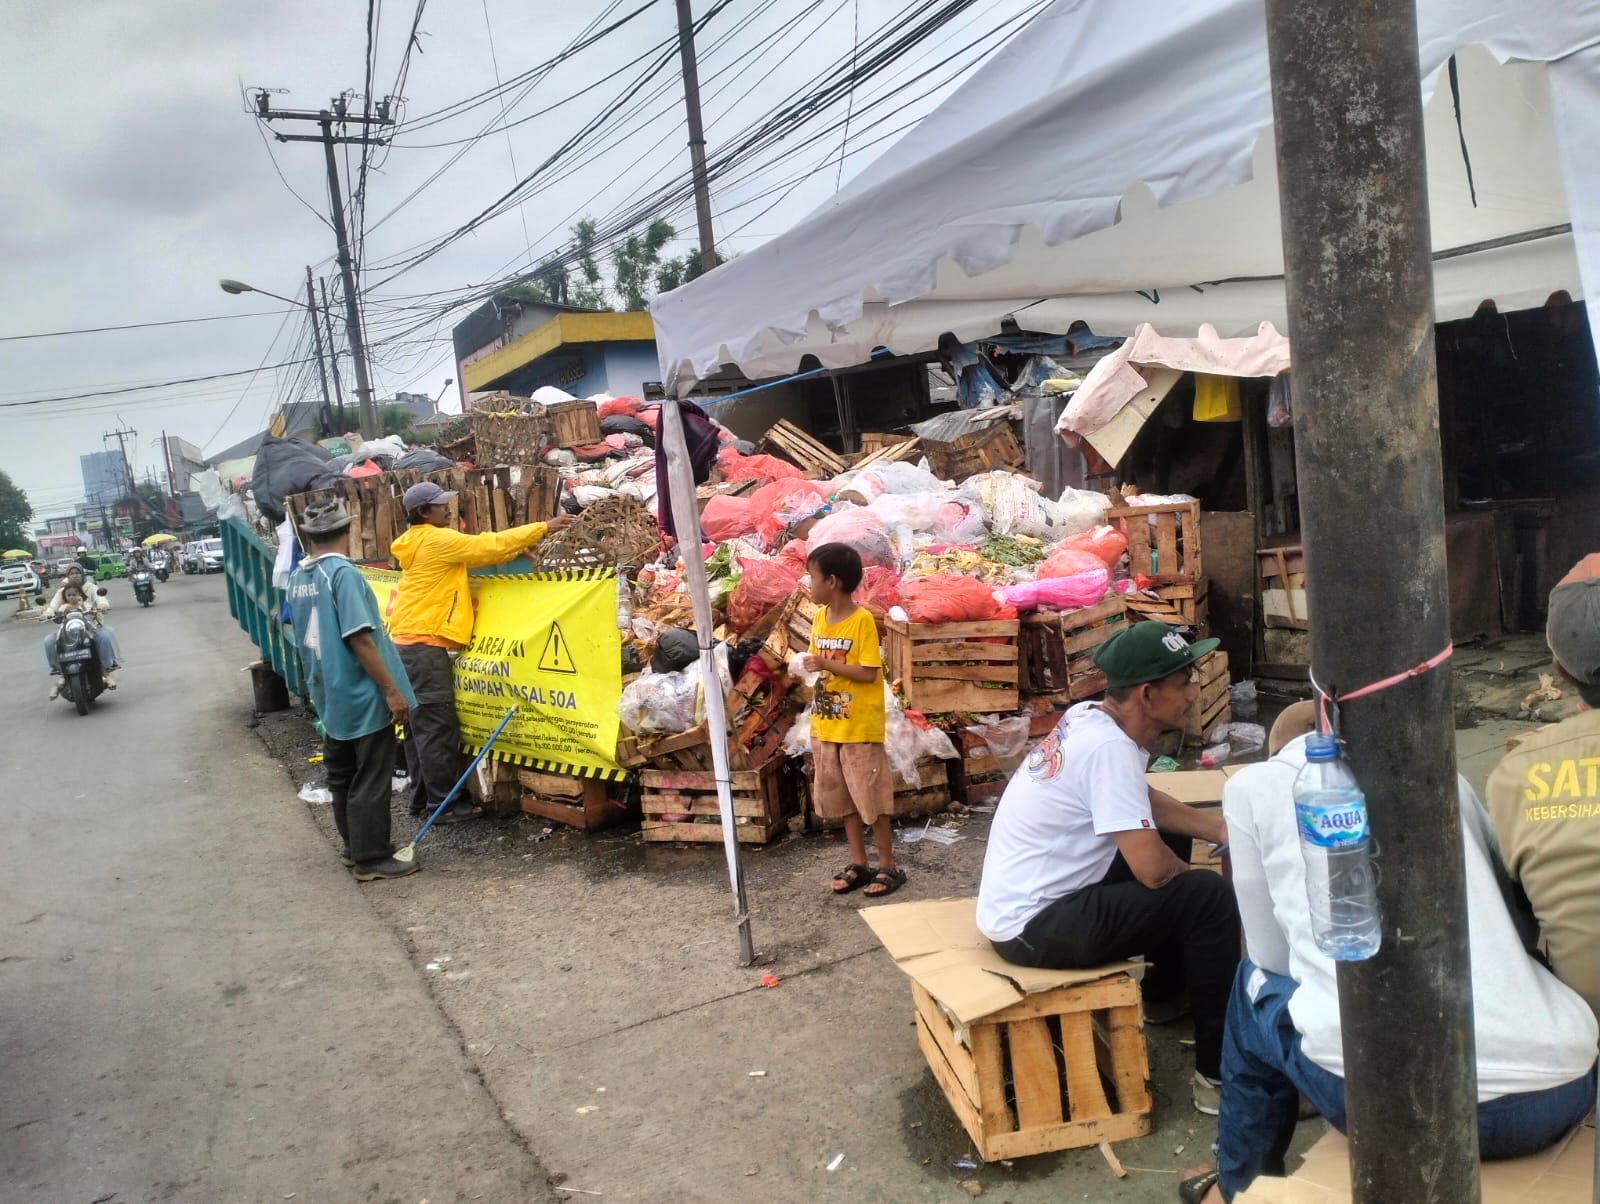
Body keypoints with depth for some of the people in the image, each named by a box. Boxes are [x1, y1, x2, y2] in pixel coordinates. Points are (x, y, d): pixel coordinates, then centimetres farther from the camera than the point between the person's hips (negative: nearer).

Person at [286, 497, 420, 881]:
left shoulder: (297, 578, 5)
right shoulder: (343, 573, -19)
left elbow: (309, 636, 15)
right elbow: (360, 639, -23)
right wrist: (392, 690, -19)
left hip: (330, 695, 8)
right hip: (362, 695, -8)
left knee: (341, 777, 17)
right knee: (369, 781, 1)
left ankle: (354, 848, 29)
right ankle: (372, 858, 8)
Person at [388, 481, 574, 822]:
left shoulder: (421, 542, 18)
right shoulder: (437, 540, -12)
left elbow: (476, 552, 19)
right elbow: (489, 546, -10)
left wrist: (518, 550, 10)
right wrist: (543, 528, -5)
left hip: (410, 644, 10)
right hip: (426, 645, -10)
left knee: (420, 725, 12)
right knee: (438, 726, -7)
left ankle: (423, 799, 18)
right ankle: (444, 803, -4)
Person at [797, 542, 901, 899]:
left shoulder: (862, 621, -16)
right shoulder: (819, 617, 5)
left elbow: (869, 673, -19)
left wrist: (826, 664, -24)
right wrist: (809, 665, -7)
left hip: (860, 728, -7)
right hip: (827, 726, 7)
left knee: (871, 798, 2)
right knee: (842, 798, 14)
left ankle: (888, 866, 15)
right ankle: (858, 864, 26)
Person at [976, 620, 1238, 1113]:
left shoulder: (1088, 717, 2)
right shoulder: (1110, 747, -25)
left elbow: (1148, 803, 20)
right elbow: (1155, 872, -25)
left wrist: (1225, 831, 10)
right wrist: (1196, 879, -2)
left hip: (1018, 899, 10)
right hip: (1032, 928, -10)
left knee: (1171, 837, 21)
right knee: (1209, 896, -13)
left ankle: (1165, 994, 36)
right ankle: (1221, 1073, -1)